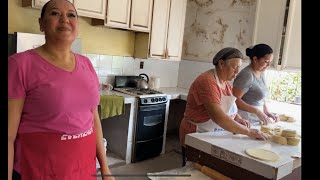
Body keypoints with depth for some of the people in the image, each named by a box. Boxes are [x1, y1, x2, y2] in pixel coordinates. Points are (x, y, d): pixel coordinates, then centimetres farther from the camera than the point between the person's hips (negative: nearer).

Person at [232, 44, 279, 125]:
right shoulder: (247, 75, -20)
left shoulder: (261, 73, 7)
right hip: (245, 121, -8)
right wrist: (257, 111, -25)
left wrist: (266, 111, 5)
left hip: (257, 119, 8)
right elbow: (235, 99, -24)